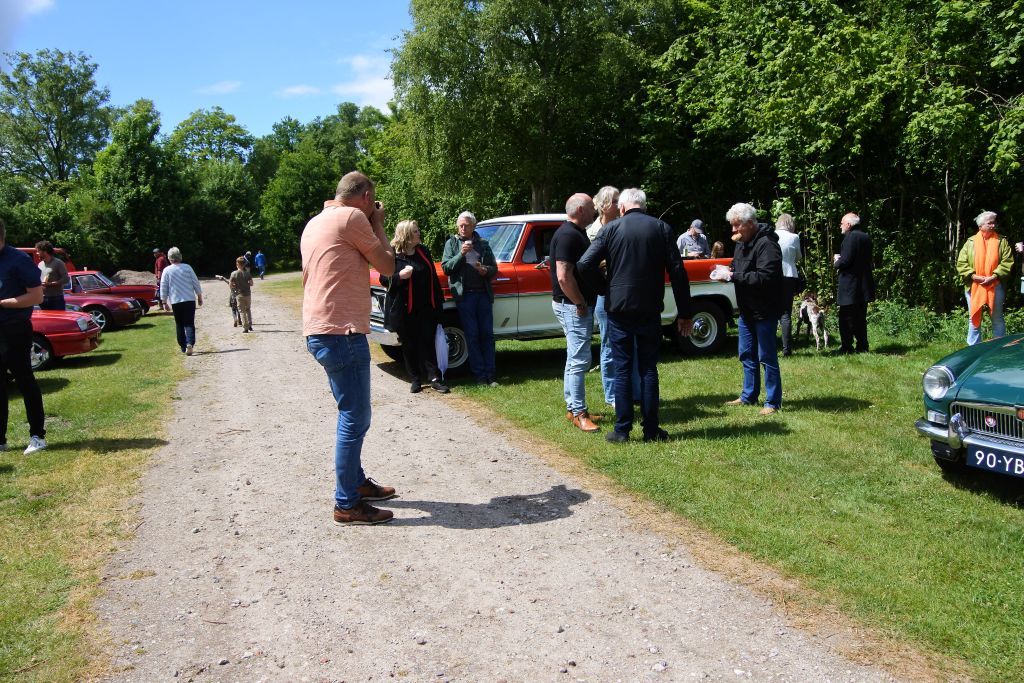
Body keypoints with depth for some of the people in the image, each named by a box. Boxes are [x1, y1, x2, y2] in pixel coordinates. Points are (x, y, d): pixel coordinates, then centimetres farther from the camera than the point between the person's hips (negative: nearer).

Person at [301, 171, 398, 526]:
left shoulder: (315, 222, 17)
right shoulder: (351, 217, -10)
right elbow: (388, 266, -6)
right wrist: (377, 224, 7)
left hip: (320, 331, 10)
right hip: (341, 332, -10)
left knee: (352, 415, 21)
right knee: (355, 420, -5)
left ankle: (357, 482, 33)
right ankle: (347, 504, 1)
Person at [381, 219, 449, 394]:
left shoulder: (423, 251, 8)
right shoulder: (393, 255, -6)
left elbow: (433, 277, 13)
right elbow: (384, 280, -5)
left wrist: (439, 300, 11)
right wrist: (400, 276, -23)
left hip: (426, 308, 3)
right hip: (405, 309, -3)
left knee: (428, 343, 2)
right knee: (409, 345, 7)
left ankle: (434, 378, 5)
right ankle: (415, 379, 16)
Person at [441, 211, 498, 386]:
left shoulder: (483, 244, 13)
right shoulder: (451, 243, 8)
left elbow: (494, 268, 13)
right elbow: (446, 268, -1)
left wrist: (485, 270, -9)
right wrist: (461, 254, -14)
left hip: (483, 294, 2)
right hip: (464, 295, -2)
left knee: (487, 334, 1)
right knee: (472, 336, -1)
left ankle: (490, 375, 5)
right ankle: (480, 375, 4)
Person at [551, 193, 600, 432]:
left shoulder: (576, 233, 15)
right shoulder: (568, 235, -18)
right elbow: (563, 277, -25)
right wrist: (581, 304, -18)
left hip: (577, 306, 11)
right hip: (572, 306, -11)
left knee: (576, 359, 16)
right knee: (579, 360, -7)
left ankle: (573, 407, 24)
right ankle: (579, 413, -1)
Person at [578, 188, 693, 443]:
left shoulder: (611, 229, -2)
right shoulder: (662, 229, 2)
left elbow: (584, 265, -9)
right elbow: (677, 272, 0)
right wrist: (684, 313, 4)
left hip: (618, 309, -1)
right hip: (650, 311, 1)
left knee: (622, 369, 6)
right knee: (648, 369, 9)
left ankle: (622, 429, 7)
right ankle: (651, 429, 12)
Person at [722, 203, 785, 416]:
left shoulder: (766, 244, -19)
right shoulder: (742, 243, 12)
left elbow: (765, 277, -28)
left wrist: (734, 277, -26)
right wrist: (728, 272, 0)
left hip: (764, 311, -9)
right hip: (746, 309, 9)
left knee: (767, 357, -2)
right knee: (747, 355, 17)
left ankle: (773, 402, 7)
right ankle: (748, 396, 29)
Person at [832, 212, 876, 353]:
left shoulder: (851, 237, -15)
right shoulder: (866, 237, 14)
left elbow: (846, 260, -22)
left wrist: (836, 262, 0)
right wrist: (840, 260, 13)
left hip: (850, 286, -9)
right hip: (864, 286, 9)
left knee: (846, 318, -3)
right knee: (860, 318, 15)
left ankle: (847, 347, -2)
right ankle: (862, 346, 19)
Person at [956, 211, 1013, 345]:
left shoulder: (1002, 241, 2)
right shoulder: (970, 242, 2)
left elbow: (1007, 262, -5)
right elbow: (961, 263, -1)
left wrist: (994, 276, -16)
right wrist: (973, 276, -14)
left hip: (995, 286, 0)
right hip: (974, 286, 1)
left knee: (997, 318, 8)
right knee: (974, 318, 9)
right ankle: (973, 348, 18)